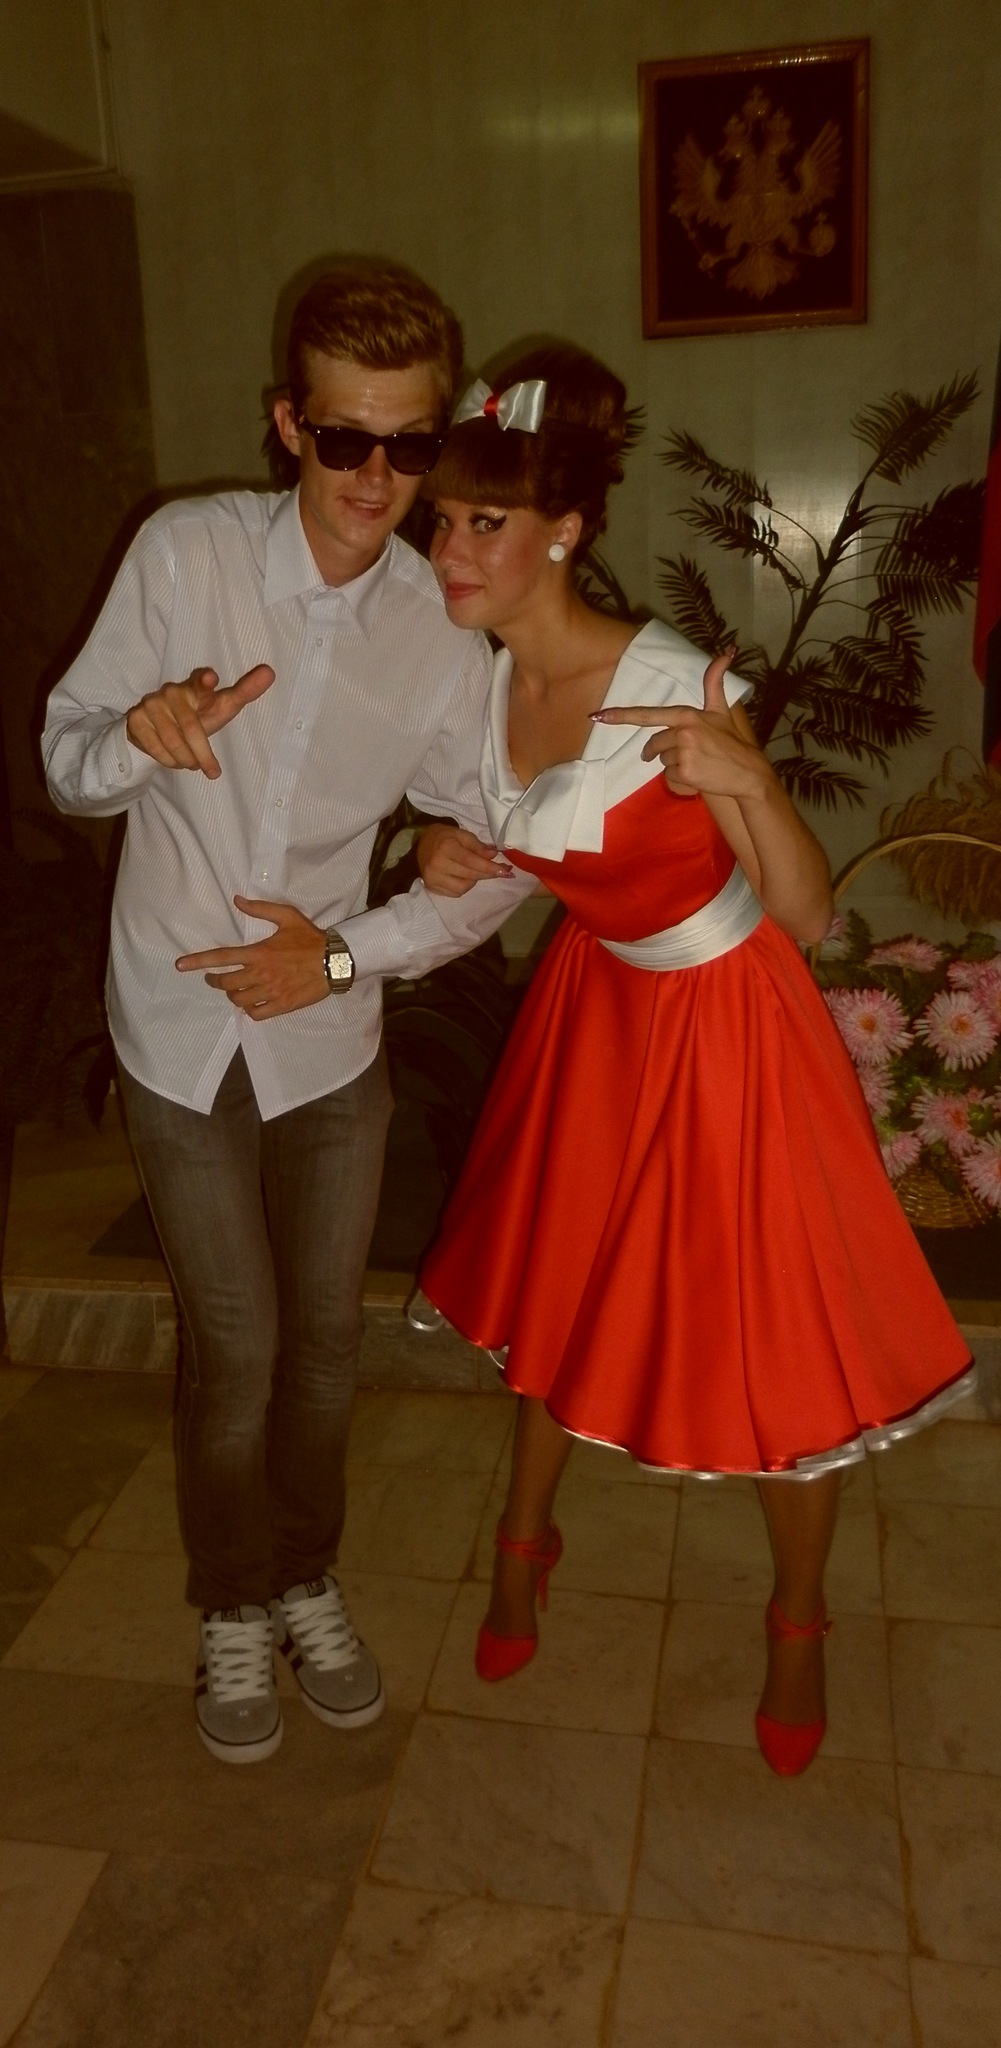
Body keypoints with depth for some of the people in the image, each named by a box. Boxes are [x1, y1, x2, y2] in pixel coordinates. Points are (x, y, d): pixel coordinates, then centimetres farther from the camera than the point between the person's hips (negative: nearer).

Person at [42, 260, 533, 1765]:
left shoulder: (445, 635, -9)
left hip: (331, 1034, 2)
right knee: (235, 1349, 6)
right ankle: (233, 1610, 33)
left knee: (326, 1333, 14)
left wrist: (349, 952, -10)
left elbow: (500, 855, 0)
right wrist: (140, 737, -28)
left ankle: (308, 1579, 41)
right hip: (181, 1034, -1)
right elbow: (69, 764, -5)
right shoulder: (183, 553, -12)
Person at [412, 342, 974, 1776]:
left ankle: (800, 1624, 32)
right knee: (552, 1281, 18)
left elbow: (810, 918, -25)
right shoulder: (486, 679, -7)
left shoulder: (673, 688, -27)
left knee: (776, 1335, 4)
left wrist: (747, 781, -41)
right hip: (595, 1001, 6)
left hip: (726, 1020, -6)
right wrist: (457, 854, -7)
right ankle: (525, 1544, 44)